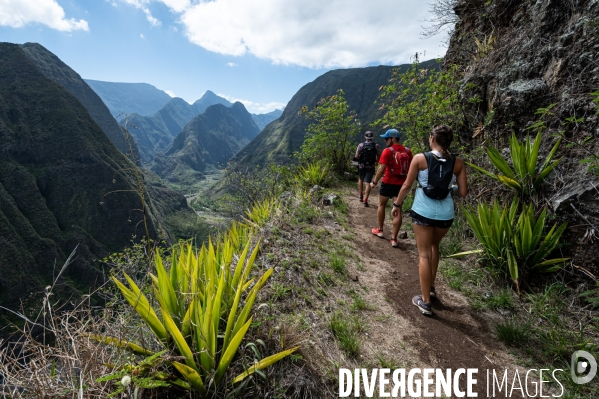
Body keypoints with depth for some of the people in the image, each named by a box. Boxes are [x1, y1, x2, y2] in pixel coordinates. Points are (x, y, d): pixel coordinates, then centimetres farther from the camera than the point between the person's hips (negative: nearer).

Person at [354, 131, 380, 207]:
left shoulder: (361, 145, -8)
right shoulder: (376, 146, -6)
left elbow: (356, 156, -9)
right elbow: (379, 157, -1)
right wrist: (376, 162, 18)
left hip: (361, 166, 0)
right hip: (371, 167, 0)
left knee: (360, 179, 24)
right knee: (368, 183, 2)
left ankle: (361, 196, 28)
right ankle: (365, 200, -4)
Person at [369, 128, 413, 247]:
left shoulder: (387, 151, -12)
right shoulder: (408, 151, 3)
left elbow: (382, 169, -15)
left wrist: (374, 182, -4)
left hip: (388, 183, -3)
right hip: (401, 184, 4)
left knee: (381, 205, 18)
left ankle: (380, 230, 29)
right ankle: (394, 238, 6)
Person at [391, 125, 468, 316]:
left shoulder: (420, 158, -8)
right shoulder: (458, 163, 0)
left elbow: (407, 186, -5)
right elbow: (462, 192, 0)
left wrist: (397, 204, 9)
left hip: (423, 212, -3)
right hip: (445, 214, 3)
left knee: (424, 254, 5)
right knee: (434, 246, 27)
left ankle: (425, 301, 9)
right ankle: (430, 287, 37)